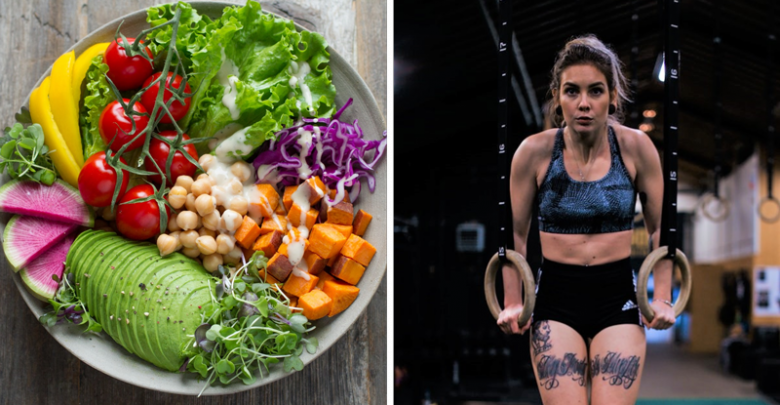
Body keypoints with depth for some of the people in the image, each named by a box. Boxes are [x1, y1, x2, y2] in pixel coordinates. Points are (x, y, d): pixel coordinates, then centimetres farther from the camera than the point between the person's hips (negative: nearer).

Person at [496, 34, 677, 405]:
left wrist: (663, 299, 1)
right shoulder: (534, 151, -6)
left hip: (618, 294, 1)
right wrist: (512, 303, 2)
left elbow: (660, 229, 6)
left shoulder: (636, 147, -5)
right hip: (556, 294, 0)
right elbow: (515, 235, 4)